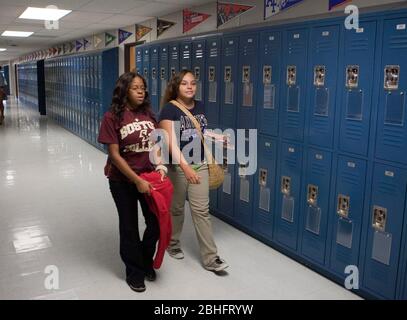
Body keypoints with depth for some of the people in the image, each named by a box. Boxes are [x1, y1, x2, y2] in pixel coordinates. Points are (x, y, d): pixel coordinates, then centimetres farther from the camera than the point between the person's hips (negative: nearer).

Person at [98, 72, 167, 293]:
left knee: (157, 223, 9)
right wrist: (137, 181, -19)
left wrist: (160, 166, -7)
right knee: (129, 226, 11)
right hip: (123, 181, -4)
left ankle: (146, 261, 38)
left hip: (149, 177, 4)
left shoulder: (148, 114, 1)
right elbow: (114, 155, -16)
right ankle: (134, 272, 33)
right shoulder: (113, 117, -14)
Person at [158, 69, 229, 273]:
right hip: (177, 167, -4)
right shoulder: (170, 109, -14)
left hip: (200, 165, 4)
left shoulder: (200, 107, 5)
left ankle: (210, 258, 8)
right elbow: (171, 141, -24)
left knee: (201, 210, 3)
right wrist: (185, 167, -35)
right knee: (176, 208, 13)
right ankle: (172, 244, 38)